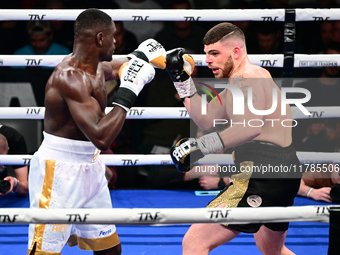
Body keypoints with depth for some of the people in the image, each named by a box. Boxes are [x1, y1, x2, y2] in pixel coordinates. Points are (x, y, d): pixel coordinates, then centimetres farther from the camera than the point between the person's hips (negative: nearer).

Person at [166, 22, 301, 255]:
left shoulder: (245, 79, -14)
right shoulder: (255, 75, 18)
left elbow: (251, 126, -35)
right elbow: (206, 120, 19)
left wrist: (200, 146, -38)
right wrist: (182, 79, 12)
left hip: (263, 176, -12)